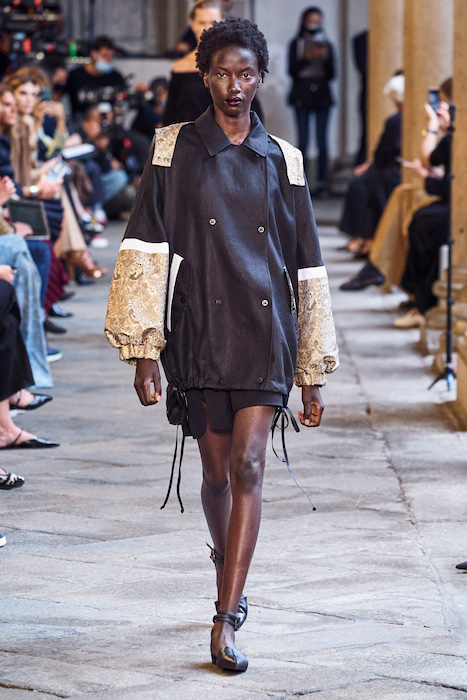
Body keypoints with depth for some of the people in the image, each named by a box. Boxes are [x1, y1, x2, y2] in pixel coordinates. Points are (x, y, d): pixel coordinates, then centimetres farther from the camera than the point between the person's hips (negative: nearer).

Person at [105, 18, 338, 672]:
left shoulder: (281, 160, 8)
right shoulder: (175, 150, 3)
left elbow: (307, 268, 11)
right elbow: (146, 249, -1)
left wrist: (313, 373, 10)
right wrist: (144, 350, -10)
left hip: (266, 331, 0)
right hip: (200, 331, 0)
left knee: (249, 467, -11)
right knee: (217, 472, 9)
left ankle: (225, 620, -12)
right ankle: (229, 578, 36)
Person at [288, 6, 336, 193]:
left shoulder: (326, 45, 11)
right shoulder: (296, 44, 7)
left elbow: (331, 74, 7)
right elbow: (292, 70, -1)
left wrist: (325, 58, -10)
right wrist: (307, 57, -12)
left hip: (322, 95, 1)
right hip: (302, 94, -1)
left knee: (322, 139, -4)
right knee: (303, 139, -6)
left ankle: (321, 180, -2)